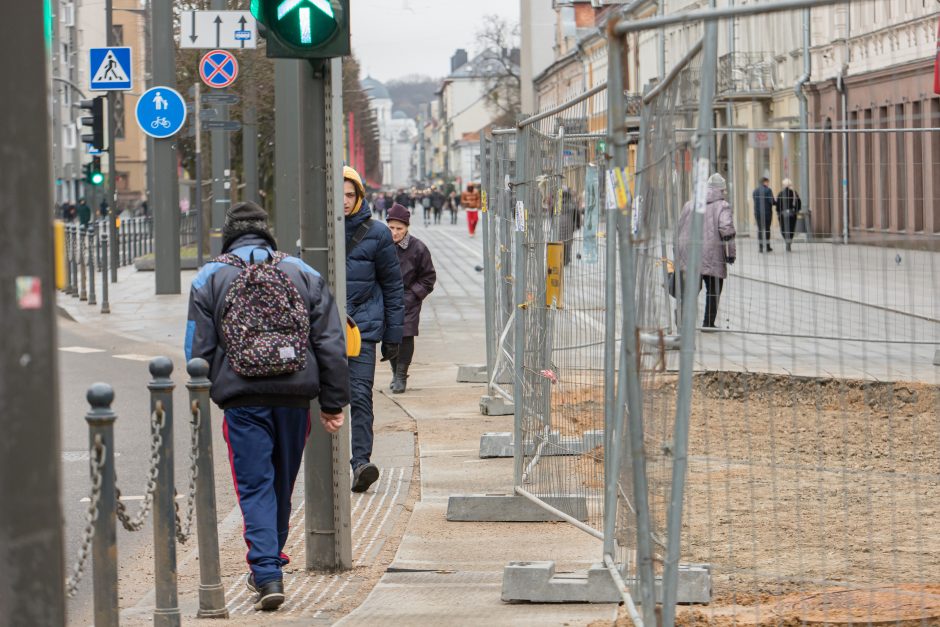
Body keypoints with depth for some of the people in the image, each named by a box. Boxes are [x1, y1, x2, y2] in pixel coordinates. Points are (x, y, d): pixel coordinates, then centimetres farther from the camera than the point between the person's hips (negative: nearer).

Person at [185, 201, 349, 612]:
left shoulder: (209, 279, 4)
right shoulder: (303, 274, 10)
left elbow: (199, 350, 1)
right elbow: (331, 345, 6)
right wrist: (334, 403, 9)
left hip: (242, 400, -2)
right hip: (295, 397, 3)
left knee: (254, 486, -1)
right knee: (282, 484, 16)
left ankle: (266, 573, -13)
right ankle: (271, 561, 30)